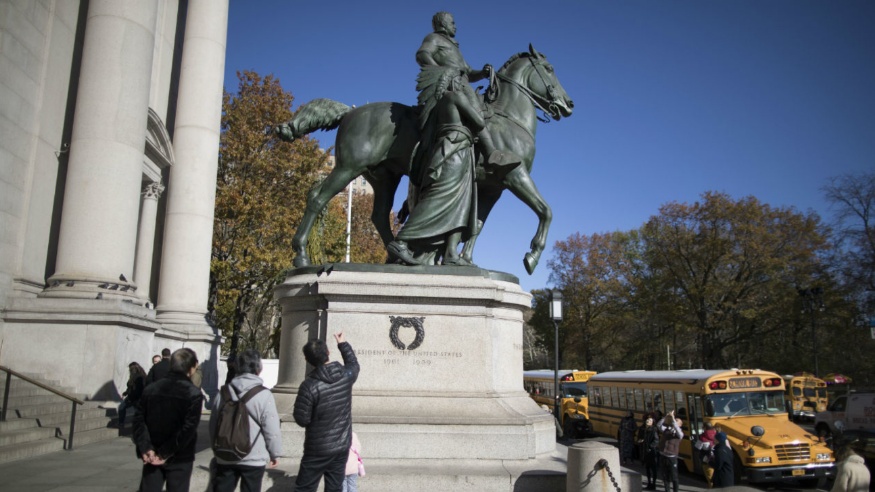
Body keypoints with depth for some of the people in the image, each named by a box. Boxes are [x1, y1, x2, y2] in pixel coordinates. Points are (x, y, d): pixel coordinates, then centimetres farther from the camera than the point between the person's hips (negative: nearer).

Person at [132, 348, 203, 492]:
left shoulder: (151, 388, 4)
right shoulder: (194, 394, -11)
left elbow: (139, 419, -2)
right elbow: (188, 429, -19)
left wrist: (145, 448, -6)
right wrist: (165, 454, -14)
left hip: (152, 457, 4)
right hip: (179, 458, -4)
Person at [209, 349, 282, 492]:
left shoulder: (223, 392, 1)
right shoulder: (264, 395, -15)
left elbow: (213, 425, 10)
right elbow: (272, 430, -13)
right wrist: (275, 453, 0)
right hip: (254, 458, -4)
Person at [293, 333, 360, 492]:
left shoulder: (309, 385, -21)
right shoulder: (346, 375, -6)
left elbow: (302, 420, -15)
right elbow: (354, 364, 19)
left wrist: (296, 412, 7)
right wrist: (343, 344, 30)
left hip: (318, 449, -4)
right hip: (342, 446, 5)